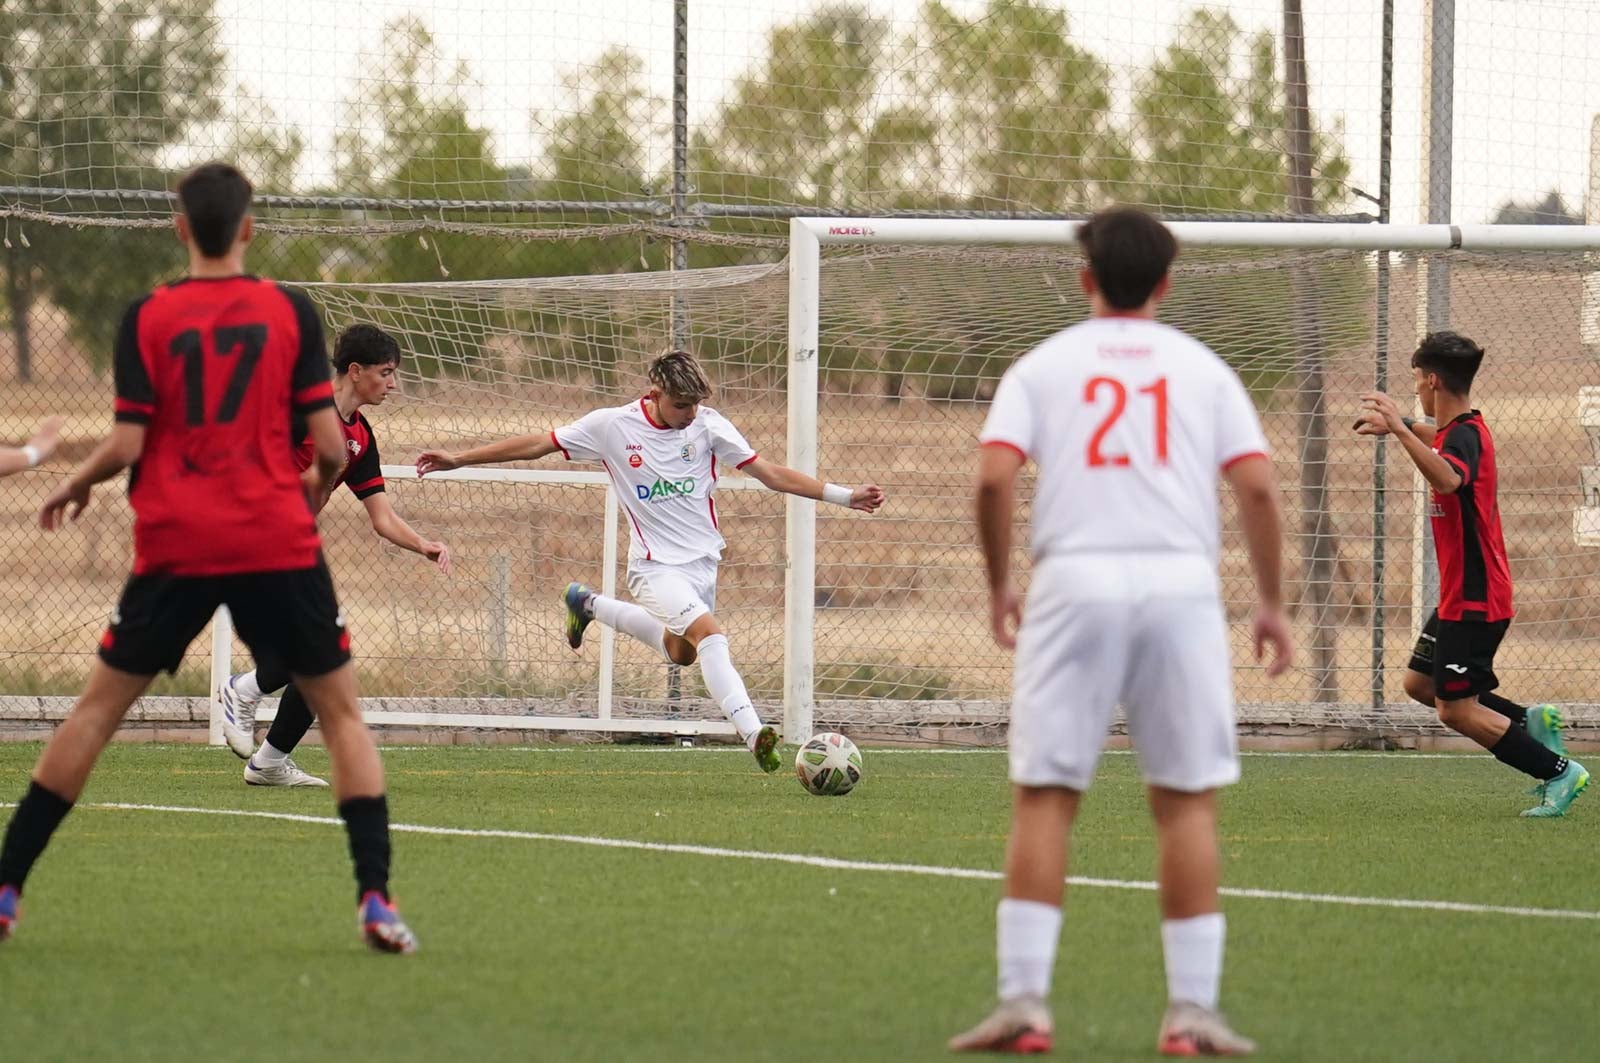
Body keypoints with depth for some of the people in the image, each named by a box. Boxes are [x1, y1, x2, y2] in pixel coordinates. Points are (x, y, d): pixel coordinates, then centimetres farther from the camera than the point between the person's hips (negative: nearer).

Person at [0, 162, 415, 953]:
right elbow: (329, 443, -4)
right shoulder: (290, 312, -1)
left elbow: (126, 446, -5)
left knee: (98, 706, 12)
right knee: (341, 710, 10)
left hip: (175, 548, 1)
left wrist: (74, 485, 15)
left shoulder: (146, 318, -2)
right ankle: (375, 898, -2)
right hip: (278, 545, -1)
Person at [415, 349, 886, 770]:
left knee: (681, 652, 21)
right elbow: (536, 445, -3)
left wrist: (843, 495, -12)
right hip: (656, 565, -5)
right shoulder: (612, 426, -12)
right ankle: (753, 733, -33)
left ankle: (589, 605, 42)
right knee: (711, 634, -27)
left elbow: (769, 471, -4)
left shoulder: (708, 425, -6)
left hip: (703, 560, 5)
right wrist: (457, 459, -4)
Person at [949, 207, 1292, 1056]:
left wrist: (998, 585, 8)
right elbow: (1258, 487, 3)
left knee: (1044, 796, 2)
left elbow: (994, 478, -4)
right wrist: (1271, 603, 10)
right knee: (1187, 801, 5)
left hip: (1075, 581, -1)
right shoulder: (1203, 369, 12)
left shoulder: (1042, 366, 9)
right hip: (1180, 581, 1)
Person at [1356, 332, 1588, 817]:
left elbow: (1447, 478, -48)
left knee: (1456, 711, -8)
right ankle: (1531, 722, 16)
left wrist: (1400, 429, -50)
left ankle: (1560, 772, -3)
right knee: (1420, 683, 18)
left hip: (1474, 600, -10)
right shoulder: (1462, 430, 9)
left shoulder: (1465, 436, -22)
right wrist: (1402, 426, 37)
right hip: (1461, 595, 10)